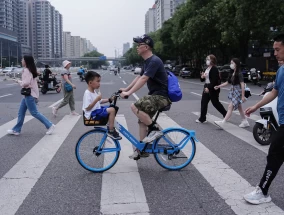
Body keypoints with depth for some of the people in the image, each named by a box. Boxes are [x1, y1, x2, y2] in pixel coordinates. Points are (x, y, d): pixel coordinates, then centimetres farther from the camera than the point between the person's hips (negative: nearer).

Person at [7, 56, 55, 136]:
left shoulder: (27, 70, -17)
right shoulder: (29, 70, 13)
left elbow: (26, 83, -25)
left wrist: (18, 81, -9)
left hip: (30, 94, -10)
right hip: (28, 94, 10)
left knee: (34, 112, -5)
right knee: (21, 112, 13)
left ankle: (50, 125, -1)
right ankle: (16, 130, 20)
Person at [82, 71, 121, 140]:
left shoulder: (94, 92, 11)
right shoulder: (87, 93, -20)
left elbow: (99, 102, 22)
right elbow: (87, 108, -25)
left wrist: (109, 99, 10)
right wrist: (96, 99, -28)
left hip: (97, 110, 11)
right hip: (92, 114, -11)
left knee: (112, 108, 15)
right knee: (112, 110, -22)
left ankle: (110, 127, 21)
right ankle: (111, 131, -14)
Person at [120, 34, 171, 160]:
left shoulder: (154, 61, -18)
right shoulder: (147, 62, 14)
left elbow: (143, 79, -27)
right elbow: (139, 77, 22)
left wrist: (129, 93, -29)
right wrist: (126, 89, 19)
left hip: (161, 96, -10)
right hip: (155, 95, 10)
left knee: (135, 107, -25)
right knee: (142, 121, 9)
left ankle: (154, 130, -11)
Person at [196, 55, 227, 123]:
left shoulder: (214, 69, -15)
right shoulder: (207, 68, 14)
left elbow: (214, 80, -23)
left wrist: (209, 87, -28)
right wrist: (202, 77, -4)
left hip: (213, 88, -9)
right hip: (207, 87, 9)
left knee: (215, 103, 2)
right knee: (203, 102, 5)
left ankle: (226, 114, 21)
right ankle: (202, 119, 10)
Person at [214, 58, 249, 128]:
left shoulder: (239, 74, -16)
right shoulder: (232, 74, 9)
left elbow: (242, 84, -20)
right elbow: (227, 82, 16)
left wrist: (243, 96, -23)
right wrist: (218, 86, 7)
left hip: (238, 92, -9)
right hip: (233, 92, 9)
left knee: (230, 107, -10)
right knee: (239, 107, 15)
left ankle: (223, 122, -11)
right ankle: (245, 122, 24)